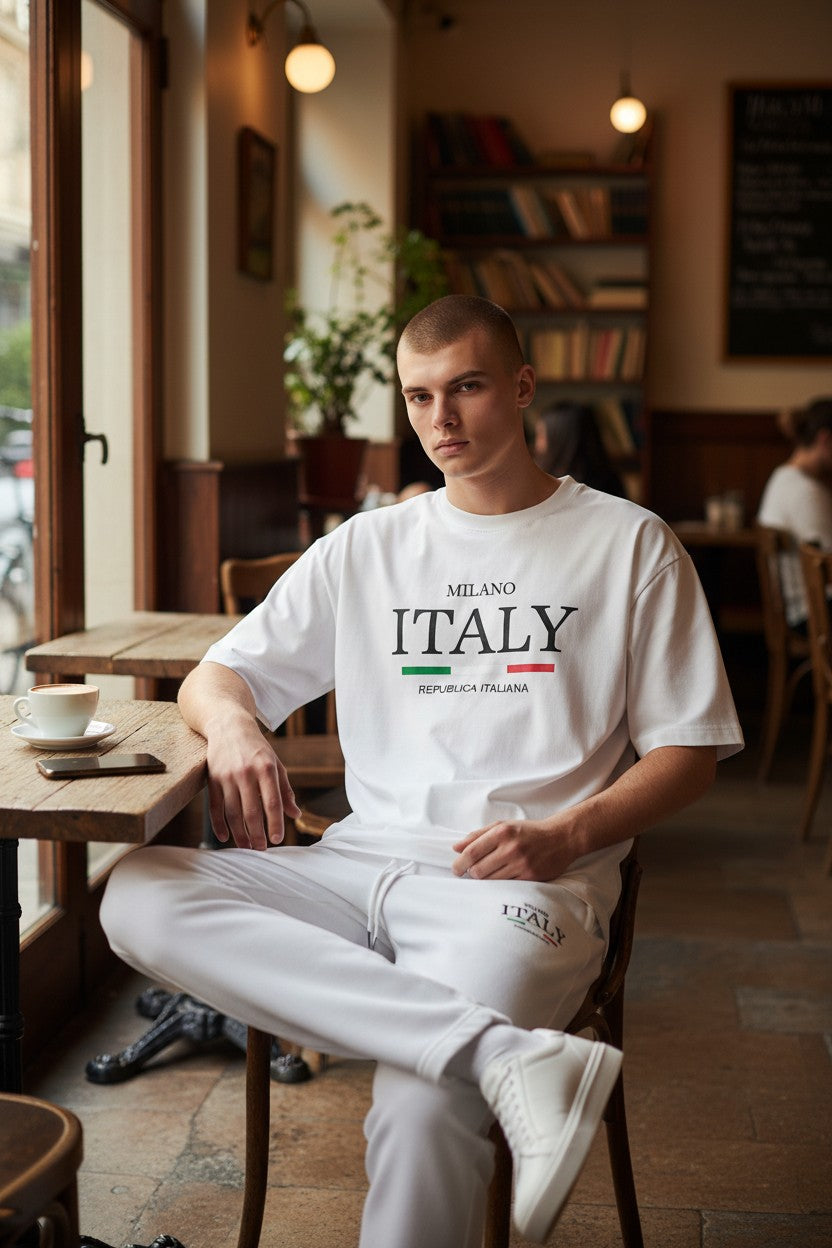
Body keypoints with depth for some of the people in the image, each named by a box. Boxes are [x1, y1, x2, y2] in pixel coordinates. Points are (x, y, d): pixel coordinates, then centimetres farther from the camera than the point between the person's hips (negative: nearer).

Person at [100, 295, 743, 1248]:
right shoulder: (365, 549, 18)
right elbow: (214, 676, 19)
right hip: (362, 864, 5)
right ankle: (509, 1054, -37)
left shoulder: (628, 544, 9)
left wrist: (566, 835, -11)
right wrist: (230, 723, -6)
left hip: (521, 883, -4)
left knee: (421, 1117, -35)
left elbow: (688, 751, 8)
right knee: (136, 894, -27)